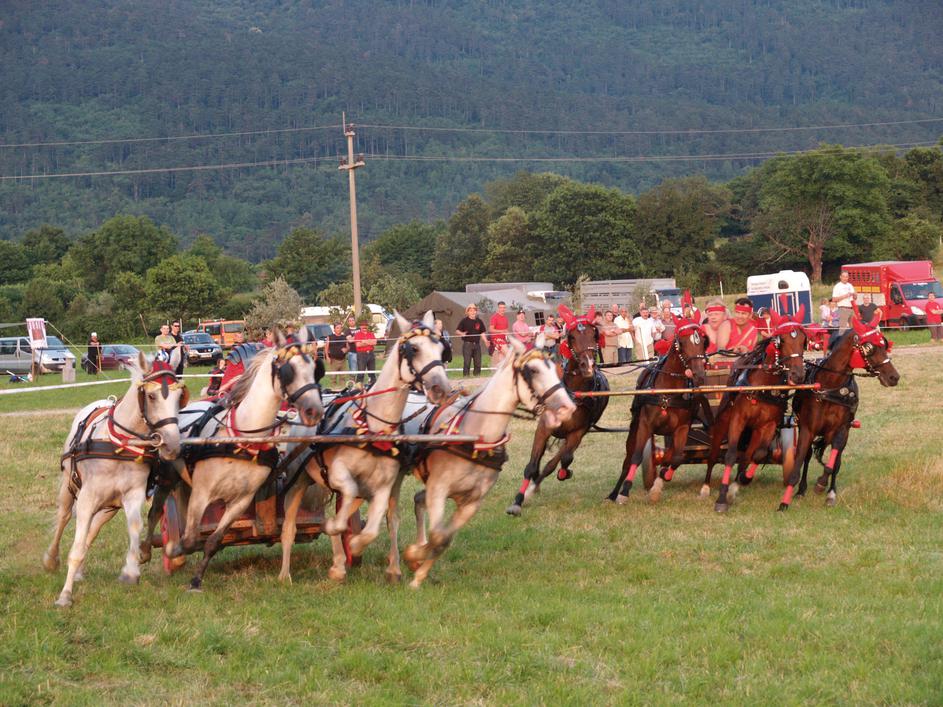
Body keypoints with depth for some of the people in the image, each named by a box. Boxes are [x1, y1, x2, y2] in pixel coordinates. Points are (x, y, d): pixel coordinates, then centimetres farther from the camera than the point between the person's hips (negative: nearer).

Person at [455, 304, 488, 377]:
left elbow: (482, 333, 15)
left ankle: (477, 375, 14)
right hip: (467, 343, -4)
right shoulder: (464, 321, 0)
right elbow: (457, 331, -1)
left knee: (478, 362, 7)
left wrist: (485, 341, 2)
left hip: (477, 344, 4)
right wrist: (462, 334, -22)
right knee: (467, 362, -8)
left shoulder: (479, 321, 11)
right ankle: (466, 376, -5)